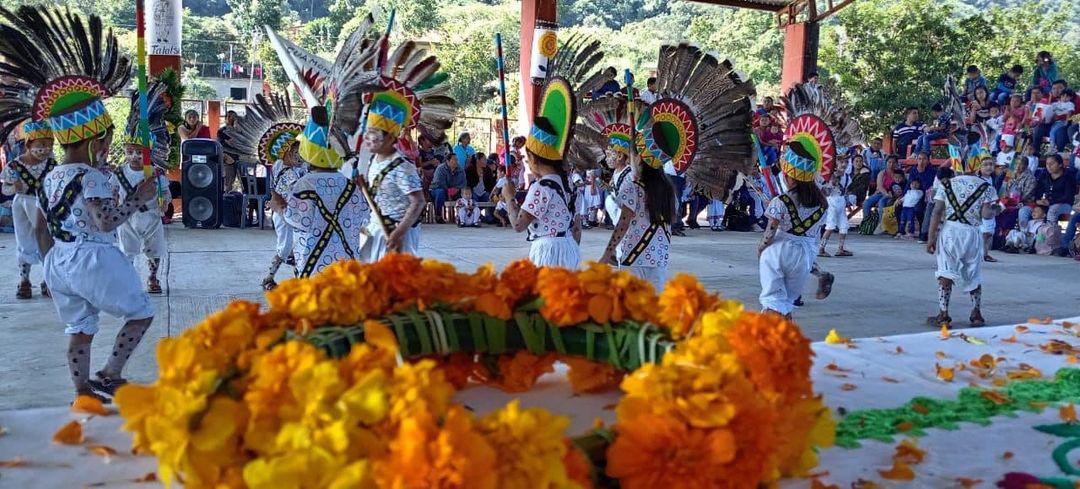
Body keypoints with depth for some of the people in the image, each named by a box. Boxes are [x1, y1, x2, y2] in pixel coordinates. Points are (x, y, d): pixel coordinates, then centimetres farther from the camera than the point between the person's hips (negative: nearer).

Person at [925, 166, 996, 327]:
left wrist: (931, 238, -3)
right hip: (972, 233, 2)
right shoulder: (984, 186, 10)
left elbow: (937, 212, -3)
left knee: (945, 272, -2)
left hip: (949, 231, -2)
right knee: (974, 274, 15)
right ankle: (976, 314, 21)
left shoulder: (946, 185, 7)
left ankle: (943, 314, -8)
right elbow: (985, 214, -3)